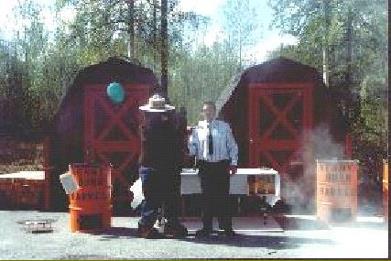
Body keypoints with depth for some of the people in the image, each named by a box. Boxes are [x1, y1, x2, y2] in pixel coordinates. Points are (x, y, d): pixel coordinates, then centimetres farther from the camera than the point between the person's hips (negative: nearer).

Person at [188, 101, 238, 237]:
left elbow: (232, 146, 5)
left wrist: (233, 163, -1)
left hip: (222, 166, -1)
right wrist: (189, 150, -20)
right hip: (205, 166, 1)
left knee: (223, 196, 1)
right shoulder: (198, 129, 4)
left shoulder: (224, 127, 4)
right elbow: (192, 146, 2)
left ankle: (226, 227, 12)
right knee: (206, 197, 5)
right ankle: (206, 227, 15)